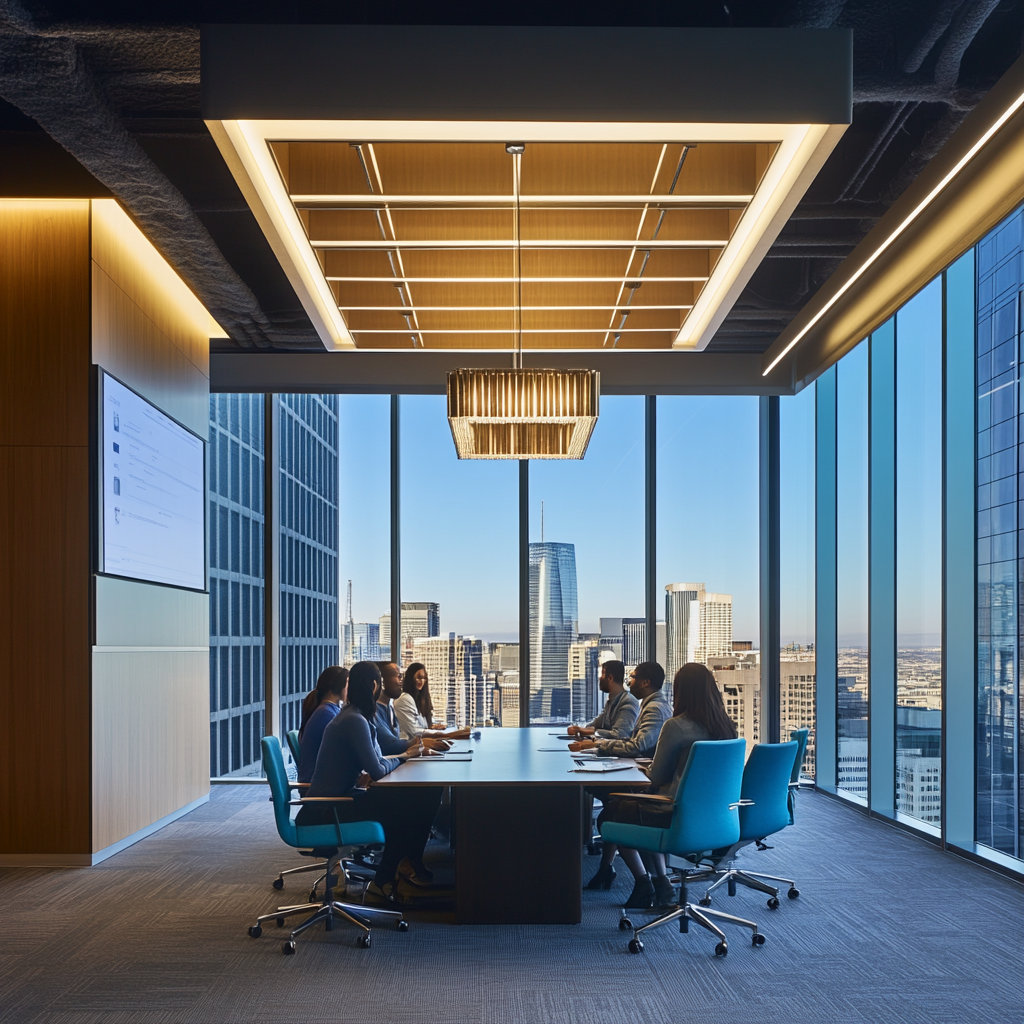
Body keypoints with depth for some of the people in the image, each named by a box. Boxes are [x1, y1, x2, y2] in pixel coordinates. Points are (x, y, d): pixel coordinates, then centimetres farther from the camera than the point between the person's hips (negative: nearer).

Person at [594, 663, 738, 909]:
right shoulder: (726, 726, -1)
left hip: (679, 815, -7)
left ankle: (643, 882, 17)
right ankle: (661, 880, 27)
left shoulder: (676, 727, -20)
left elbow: (656, 777, -9)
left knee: (614, 811, 17)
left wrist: (648, 769, 13)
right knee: (647, 802, 31)